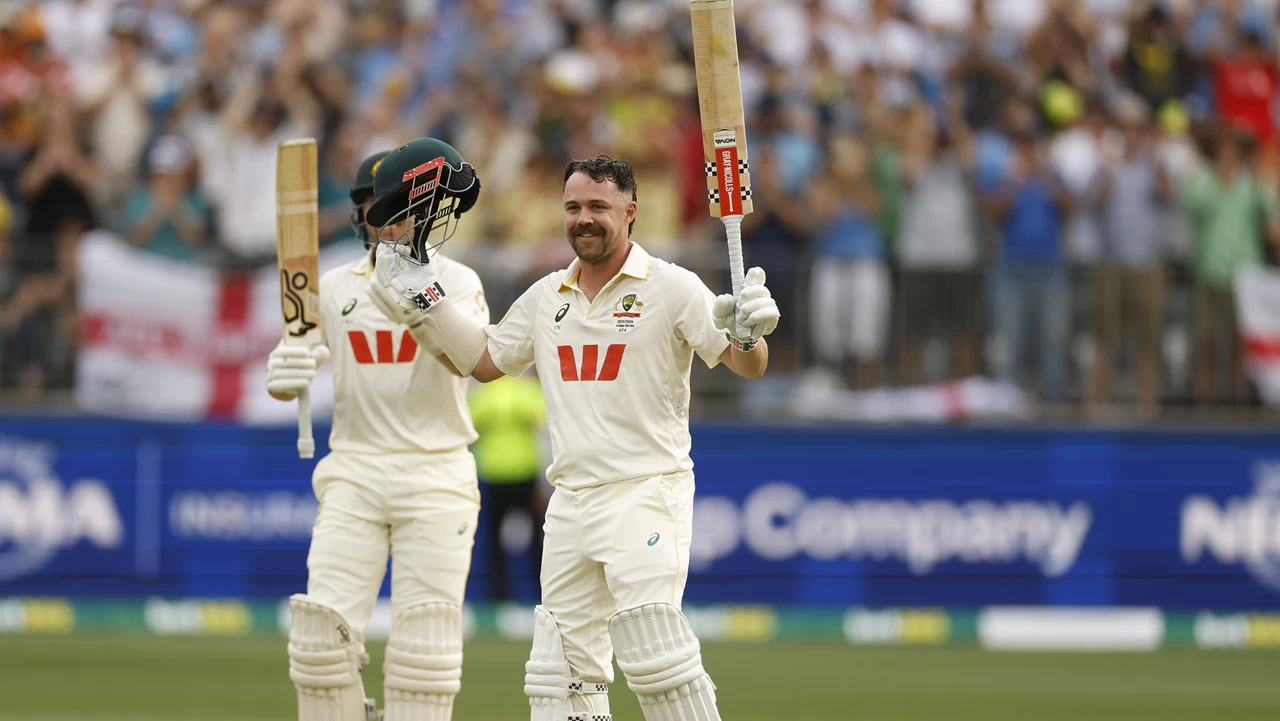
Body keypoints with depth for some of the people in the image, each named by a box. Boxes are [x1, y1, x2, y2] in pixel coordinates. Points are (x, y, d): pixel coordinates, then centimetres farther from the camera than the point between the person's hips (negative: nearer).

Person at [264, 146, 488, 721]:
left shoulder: (455, 281, 2)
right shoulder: (335, 286, 11)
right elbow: (286, 378, 6)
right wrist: (283, 374, -20)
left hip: (435, 477, -2)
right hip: (353, 475, 2)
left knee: (424, 643, -5)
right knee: (323, 633, -8)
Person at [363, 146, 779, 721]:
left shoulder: (672, 289, -5)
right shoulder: (546, 297, 13)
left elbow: (746, 367, -11)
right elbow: (483, 361, 23)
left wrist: (747, 332, -34)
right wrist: (424, 297, 15)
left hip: (645, 495, -7)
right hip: (569, 502, 7)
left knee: (654, 657, -18)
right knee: (559, 672, 6)